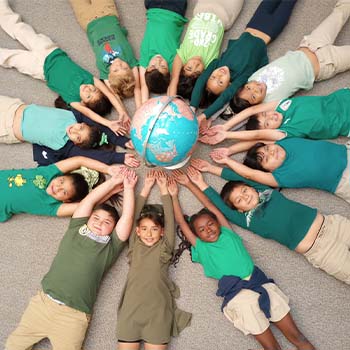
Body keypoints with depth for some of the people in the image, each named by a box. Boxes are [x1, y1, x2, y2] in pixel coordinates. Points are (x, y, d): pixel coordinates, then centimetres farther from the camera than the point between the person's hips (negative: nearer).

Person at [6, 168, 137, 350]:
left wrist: (128, 187, 7)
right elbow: (89, 200, 7)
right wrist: (113, 182, 9)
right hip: (43, 301, 3)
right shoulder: (76, 230, 10)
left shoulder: (111, 246, 5)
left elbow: (127, 216, -1)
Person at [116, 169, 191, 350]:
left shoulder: (165, 247, 7)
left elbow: (169, 217, 4)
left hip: (158, 313, -1)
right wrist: (146, 187, 9)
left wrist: (163, 187, 9)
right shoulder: (134, 245, 10)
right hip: (130, 311, 1)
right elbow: (133, 215, 7)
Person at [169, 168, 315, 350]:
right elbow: (181, 222, 14)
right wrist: (174, 195, 21)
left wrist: (191, 184, 25)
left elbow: (212, 207, 20)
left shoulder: (228, 234, 18)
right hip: (237, 293, -3)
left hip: (261, 282, 3)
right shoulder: (201, 248, 12)